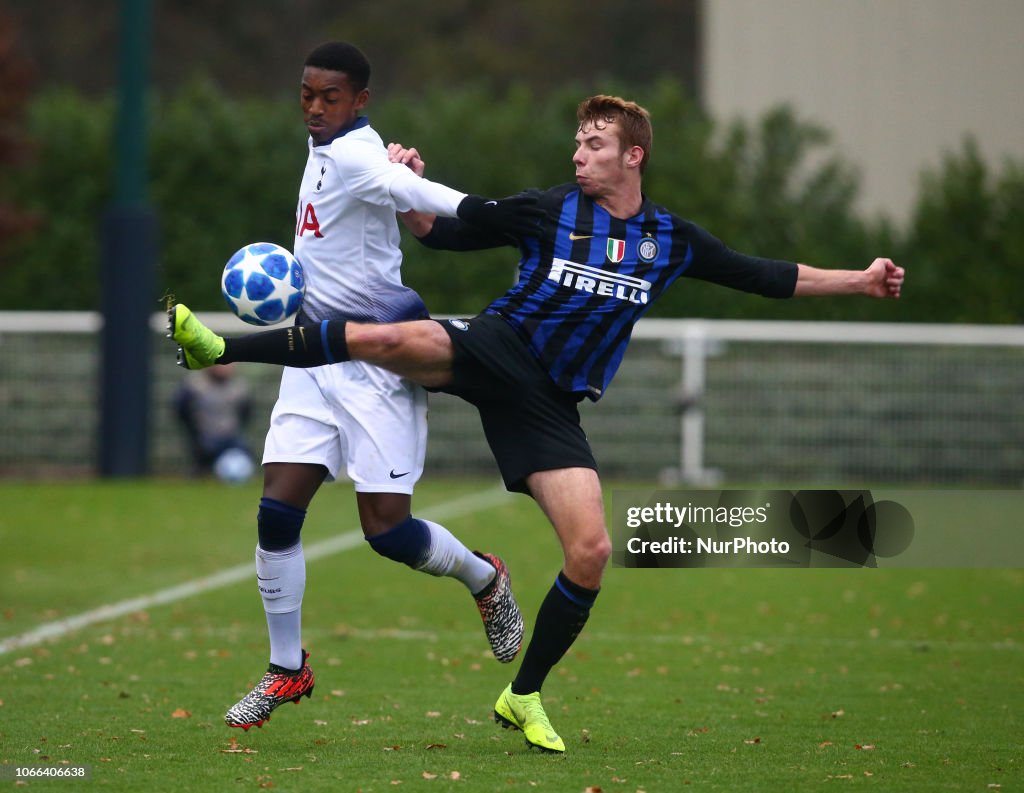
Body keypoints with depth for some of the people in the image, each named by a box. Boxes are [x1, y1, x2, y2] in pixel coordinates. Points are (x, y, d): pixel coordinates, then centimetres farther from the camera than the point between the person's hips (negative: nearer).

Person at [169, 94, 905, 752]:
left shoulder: (671, 239, 9)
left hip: (548, 401, 2)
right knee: (390, 339, -33)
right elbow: (445, 233, 8)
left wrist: (858, 281, 15)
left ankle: (524, 696, 9)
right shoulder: (551, 209, 3)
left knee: (591, 552, -9)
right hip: (497, 349, -2)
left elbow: (764, 276, 17)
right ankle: (218, 349, -32)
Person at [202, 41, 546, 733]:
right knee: (276, 513, -1)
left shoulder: (351, 154, -17)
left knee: (387, 529, -9)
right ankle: (287, 670, 10)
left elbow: (401, 184, -38)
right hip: (315, 360, 8)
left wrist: (469, 209, -56)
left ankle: (485, 578, 21)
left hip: (373, 359, -8)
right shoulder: (325, 149, 11)